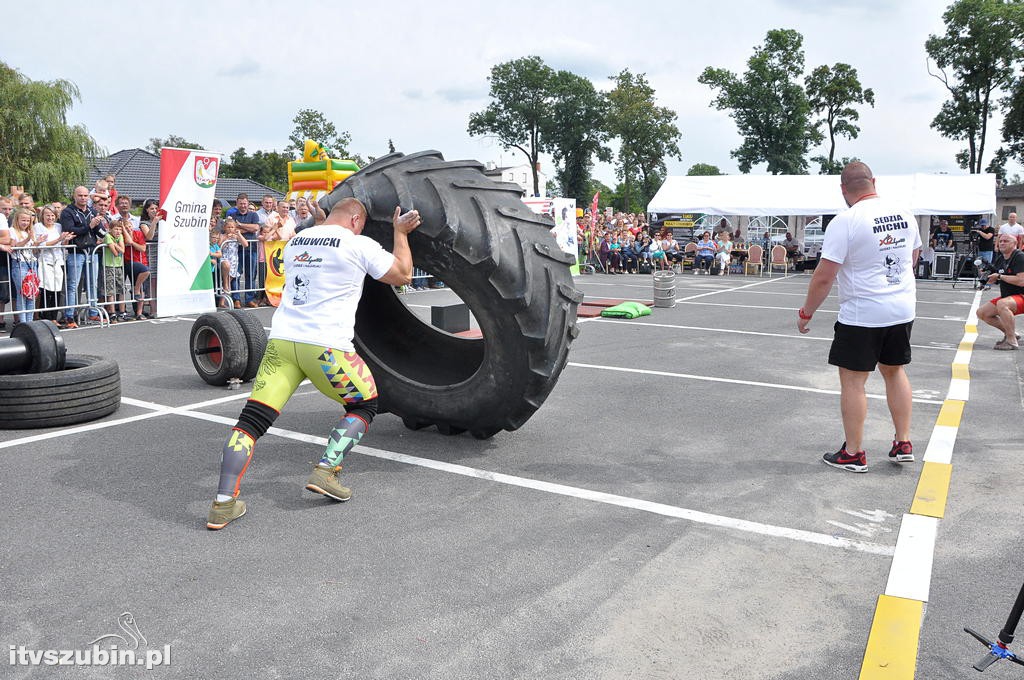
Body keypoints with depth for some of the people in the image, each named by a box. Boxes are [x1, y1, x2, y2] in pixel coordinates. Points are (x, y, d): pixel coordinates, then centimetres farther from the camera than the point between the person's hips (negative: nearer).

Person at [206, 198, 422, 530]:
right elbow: (403, 275, 9)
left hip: (280, 340, 5)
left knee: (252, 418, 5)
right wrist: (400, 232, 21)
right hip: (326, 346, -5)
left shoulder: (295, 242, 19)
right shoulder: (359, 244, 1)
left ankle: (224, 503, -3)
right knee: (365, 405, 17)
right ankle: (325, 471, 3)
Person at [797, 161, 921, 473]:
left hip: (861, 314, -6)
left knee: (852, 380, 5)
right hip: (903, 309, 7)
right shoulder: (904, 214, 3)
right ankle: (903, 444, 27)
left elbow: (824, 276, -17)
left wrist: (806, 313, -5)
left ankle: (853, 454, 13)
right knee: (894, 370, 21)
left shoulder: (845, 221, -16)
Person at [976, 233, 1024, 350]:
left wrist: (1000, 276, -21)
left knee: (1002, 304, -38)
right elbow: (994, 280, 18)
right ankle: (1010, 333, 14)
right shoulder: (999, 259, 9)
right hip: (1006, 297, 10)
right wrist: (986, 275, -4)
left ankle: (1012, 341, -28)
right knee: (982, 312, 4)